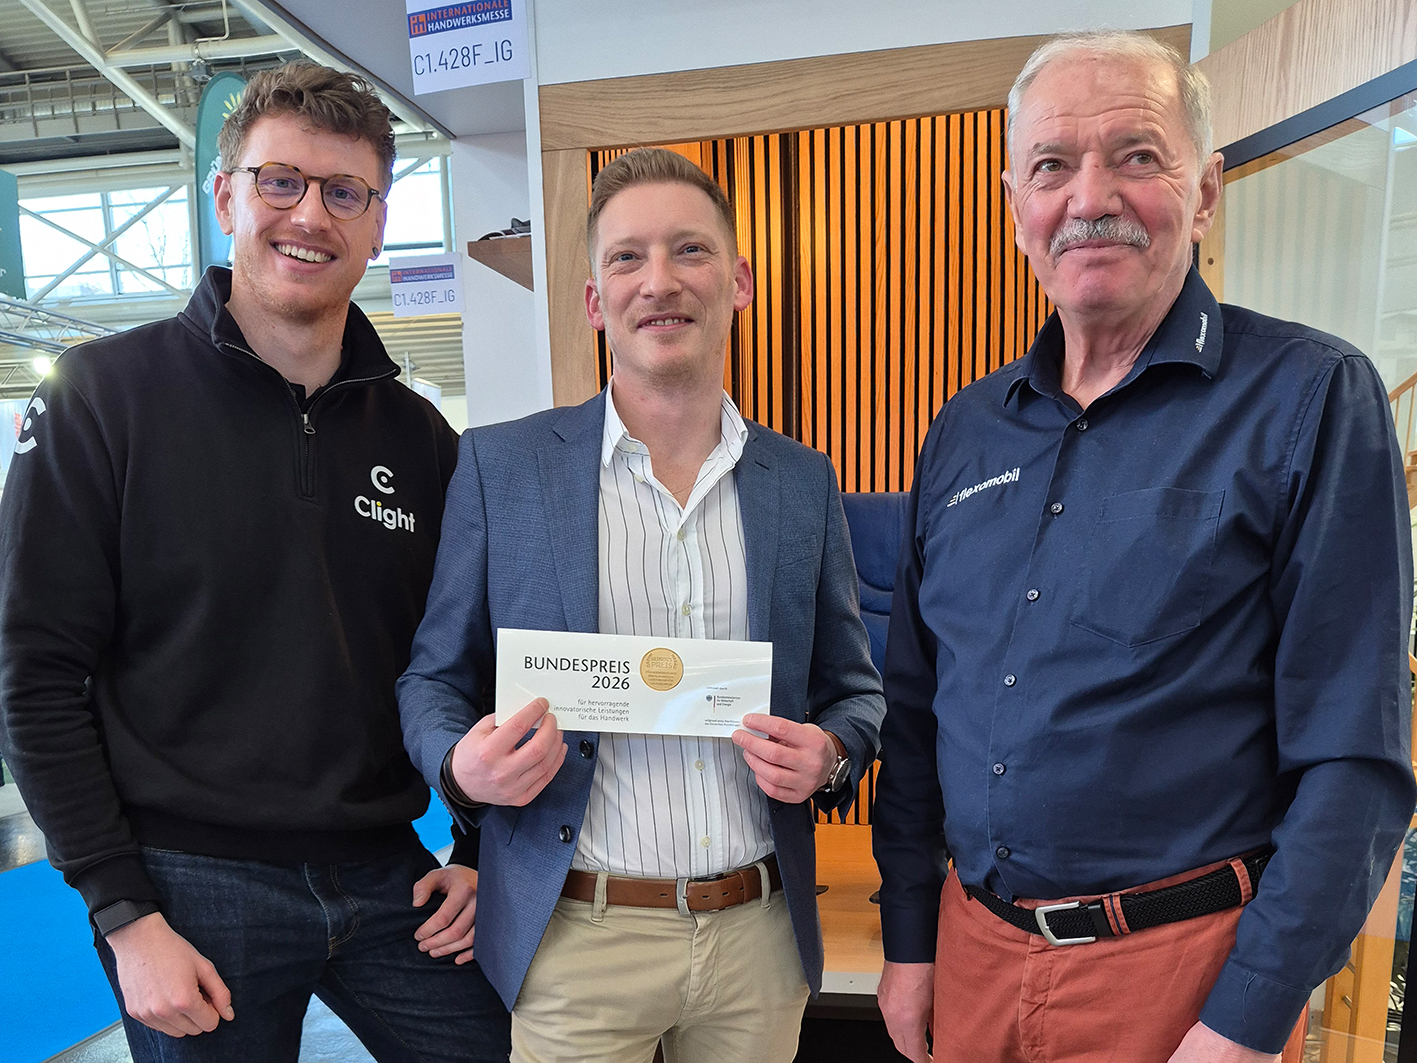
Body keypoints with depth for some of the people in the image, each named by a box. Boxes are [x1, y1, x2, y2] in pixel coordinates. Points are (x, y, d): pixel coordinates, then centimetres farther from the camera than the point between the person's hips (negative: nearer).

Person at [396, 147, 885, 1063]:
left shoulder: (804, 481, 2)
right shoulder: (501, 465, -4)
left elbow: (854, 688, 10)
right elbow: (435, 679, 2)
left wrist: (829, 755, -10)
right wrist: (465, 768, -18)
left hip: (762, 934, 3)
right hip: (573, 941, -2)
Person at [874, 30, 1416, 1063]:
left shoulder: (1313, 399, -10)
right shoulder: (964, 432, 3)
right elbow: (915, 713, 6)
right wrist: (908, 938, 6)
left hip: (1184, 966, -4)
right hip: (975, 945, 5)